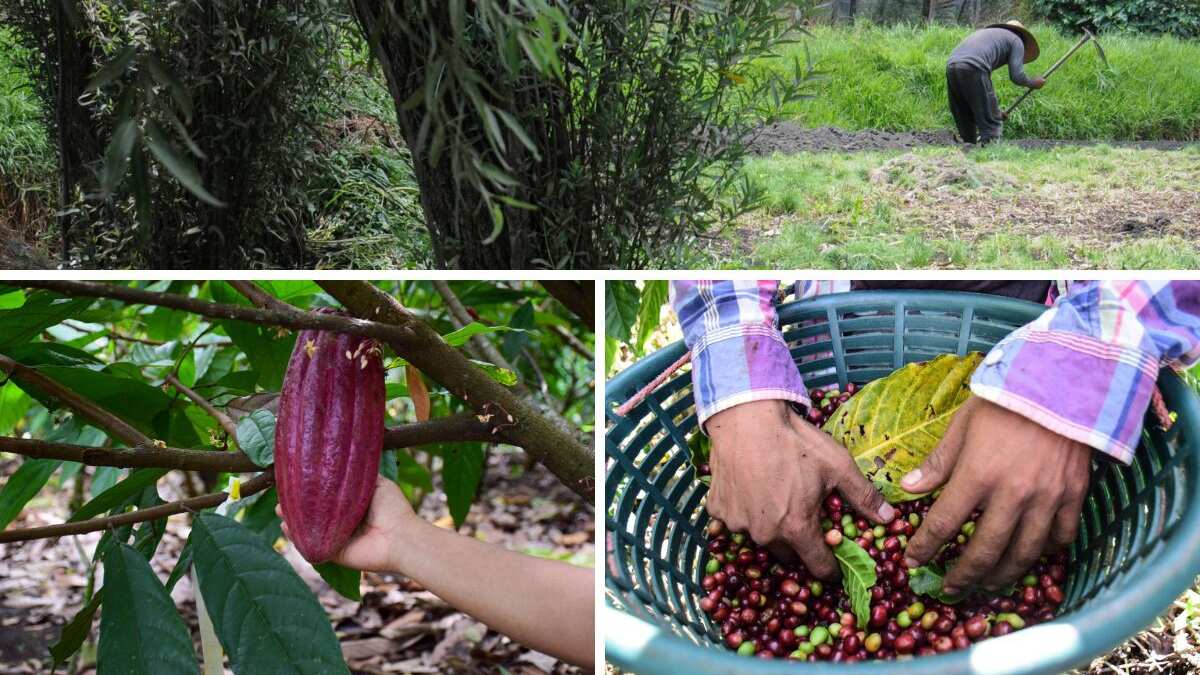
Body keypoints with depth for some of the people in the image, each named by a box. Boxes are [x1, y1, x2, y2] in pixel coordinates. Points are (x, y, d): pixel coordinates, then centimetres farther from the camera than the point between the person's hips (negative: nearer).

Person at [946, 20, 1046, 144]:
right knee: (991, 122, 0)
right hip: (973, 69, -7)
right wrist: (1034, 83, 26)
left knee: (965, 121, 18)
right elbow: (1017, 76, 5)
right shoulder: (1016, 40, 19)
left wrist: (994, 111, 45)